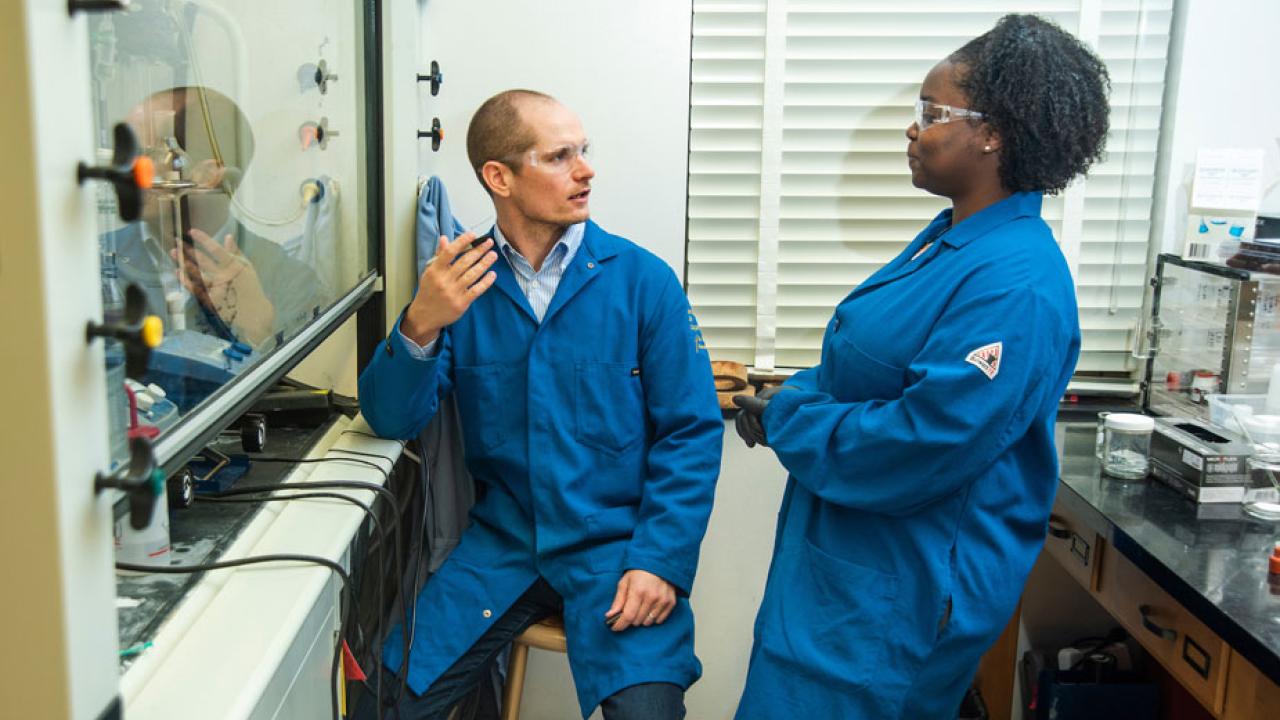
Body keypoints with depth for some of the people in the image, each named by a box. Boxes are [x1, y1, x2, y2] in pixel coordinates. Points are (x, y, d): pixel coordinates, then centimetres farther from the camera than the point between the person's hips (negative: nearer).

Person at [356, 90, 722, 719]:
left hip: (614, 547, -2)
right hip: (501, 545, 2)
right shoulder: (460, 281, 2)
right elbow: (392, 419, -4)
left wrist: (659, 561, -16)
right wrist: (419, 326, -23)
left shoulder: (642, 279, -5)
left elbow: (691, 432, -6)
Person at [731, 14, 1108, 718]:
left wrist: (786, 418, -15)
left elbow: (922, 447, -28)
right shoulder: (950, 237, 7)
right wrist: (794, 392, -3)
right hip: (844, 554, 9)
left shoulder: (1015, 285, -24)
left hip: (907, 594, -9)